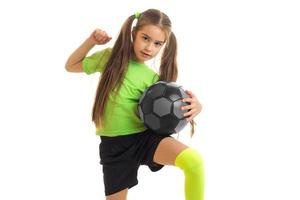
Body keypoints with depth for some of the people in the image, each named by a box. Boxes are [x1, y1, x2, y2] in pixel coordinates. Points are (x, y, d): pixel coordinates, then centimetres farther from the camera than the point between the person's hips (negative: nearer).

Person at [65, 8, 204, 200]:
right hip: (113, 144, 2)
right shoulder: (110, 57, 2)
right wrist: (92, 41, 1)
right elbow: (71, 66, 15)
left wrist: (194, 107, -20)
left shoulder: (153, 79, 0)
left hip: (146, 136, -1)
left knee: (194, 161, -28)